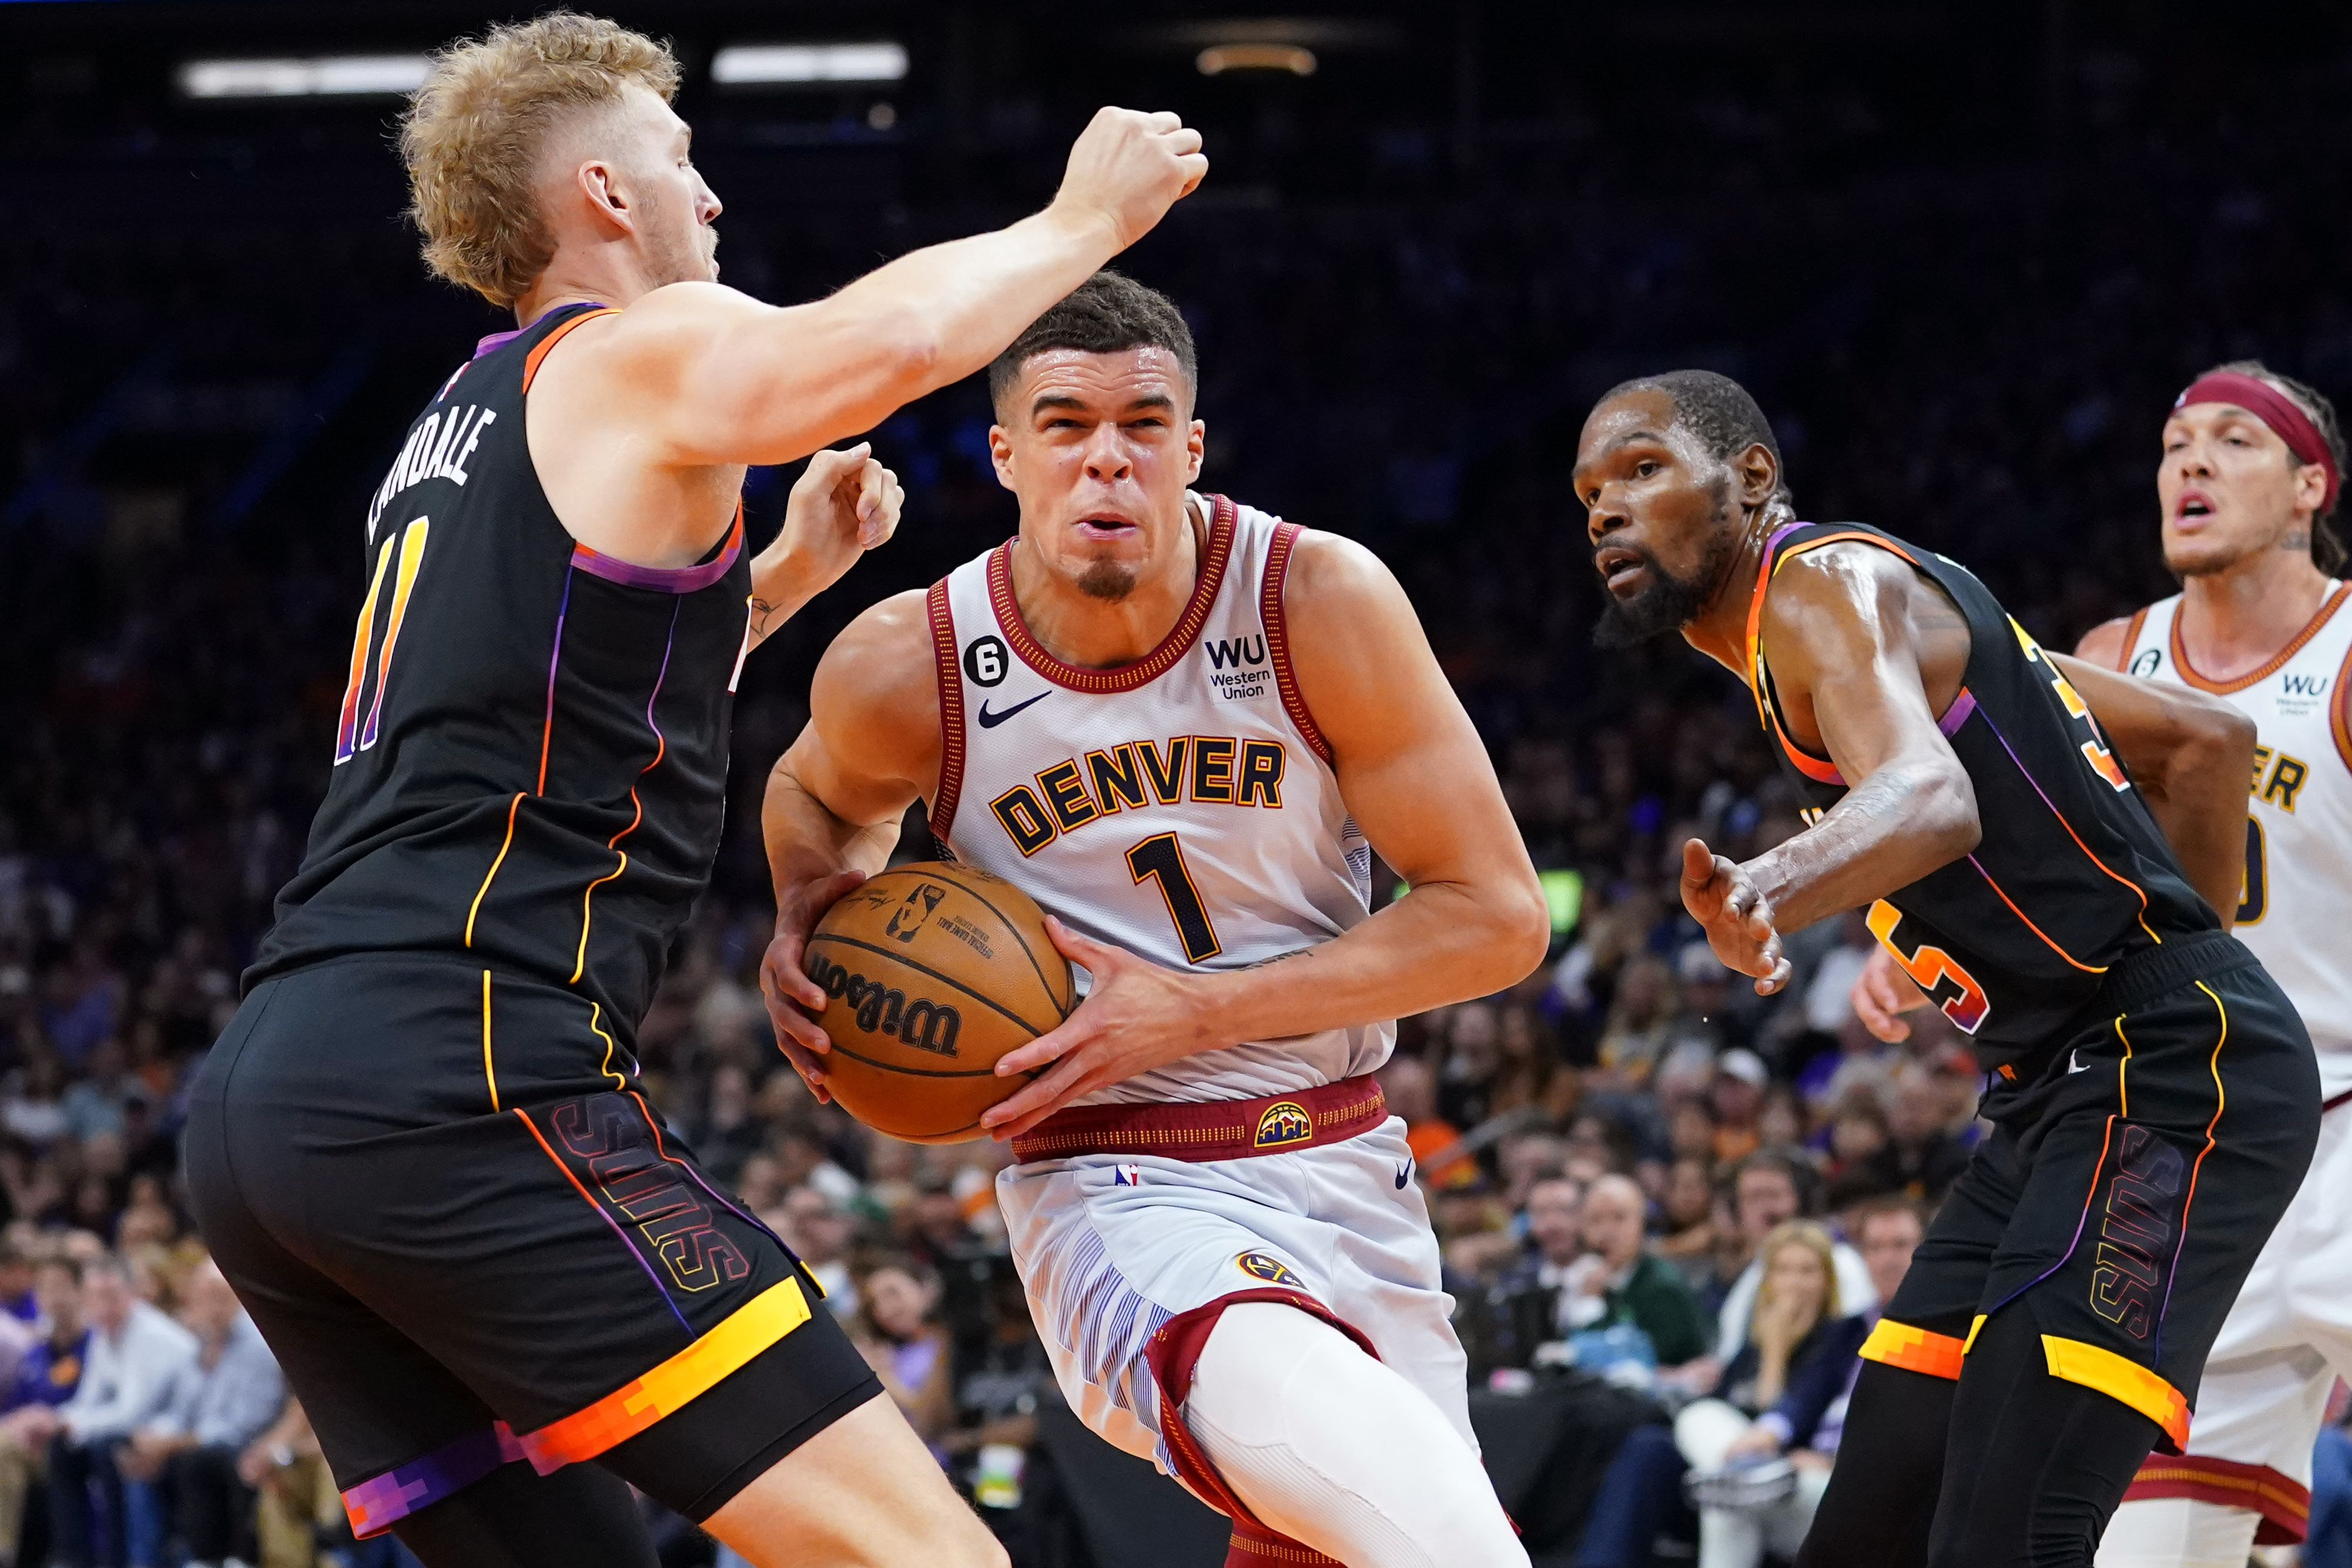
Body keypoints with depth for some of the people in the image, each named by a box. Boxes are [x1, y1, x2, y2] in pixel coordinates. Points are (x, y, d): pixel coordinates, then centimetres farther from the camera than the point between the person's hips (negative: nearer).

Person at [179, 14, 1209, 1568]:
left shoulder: (457, 428, 28)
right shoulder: (647, 353, 2)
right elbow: (893, 338, -20)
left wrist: (783, 579, 37)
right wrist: (1079, 224, -3)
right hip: (465, 1084, -9)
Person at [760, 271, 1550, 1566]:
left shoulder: (1320, 602, -11)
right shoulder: (907, 669, -9)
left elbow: (1497, 915, -8)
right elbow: (821, 795, 19)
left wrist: (1200, 1009, -16)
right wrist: (808, 914, -5)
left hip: (1342, 1167, 3)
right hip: (1114, 1193, -3)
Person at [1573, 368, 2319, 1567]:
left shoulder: (1826, 579, -10)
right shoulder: (1903, 610, 20)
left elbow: (1932, 794, -33)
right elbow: (2205, 741, 25)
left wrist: (1770, 890, -52)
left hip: (2165, 1072, -11)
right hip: (2060, 1098, 11)